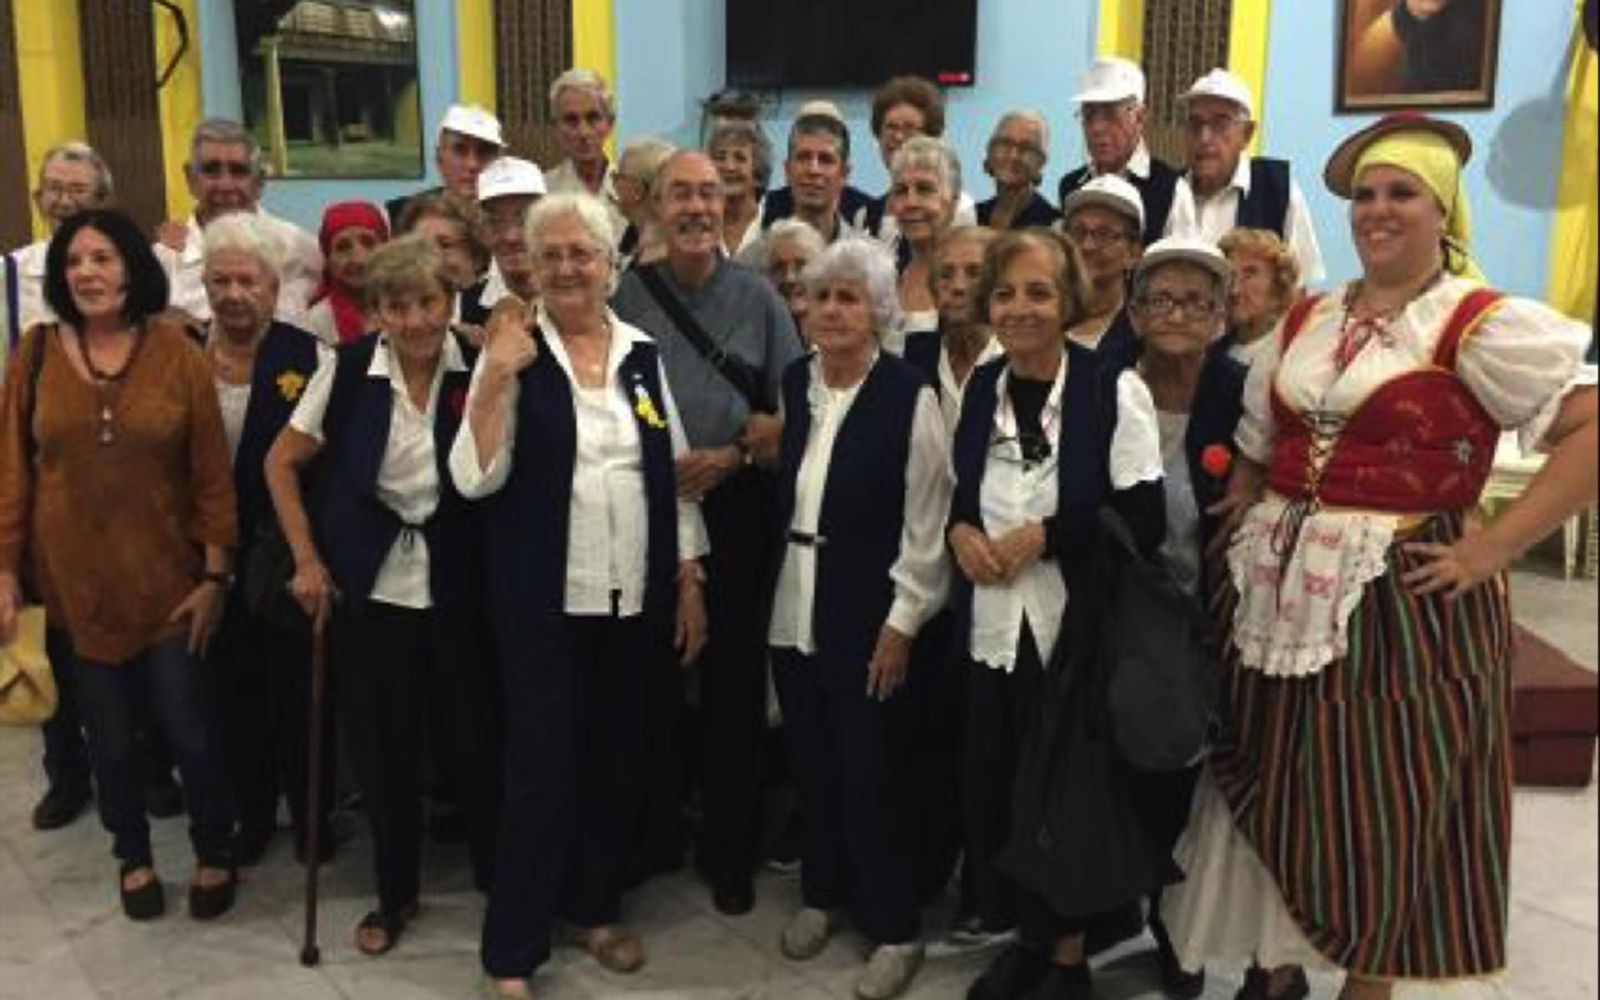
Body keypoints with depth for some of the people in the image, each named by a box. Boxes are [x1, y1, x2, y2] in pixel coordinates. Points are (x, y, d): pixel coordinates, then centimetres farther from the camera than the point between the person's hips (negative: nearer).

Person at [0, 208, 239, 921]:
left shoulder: (175, 351, -7)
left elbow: (211, 472, -4)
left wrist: (214, 576, -5)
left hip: (165, 581, -1)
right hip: (75, 583, 1)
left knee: (187, 729, 4)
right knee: (109, 739, 13)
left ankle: (215, 854, 30)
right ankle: (134, 856, 37)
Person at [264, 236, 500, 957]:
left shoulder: (477, 368, -8)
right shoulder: (348, 368, -8)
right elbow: (282, 463, 1)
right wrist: (307, 559, -2)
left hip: (458, 589, 0)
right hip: (369, 589, 1)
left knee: (478, 736, 6)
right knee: (381, 746, 10)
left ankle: (499, 879, 27)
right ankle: (395, 893, 30)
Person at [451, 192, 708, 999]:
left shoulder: (643, 355, 5)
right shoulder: (512, 353, -5)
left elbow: (673, 474, 9)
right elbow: (476, 477, -15)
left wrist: (689, 579, 6)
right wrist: (499, 375, -23)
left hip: (634, 597, 4)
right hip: (544, 600, -4)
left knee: (616, 759, 14)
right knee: (541, 767, -1)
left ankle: (594, 906, 33)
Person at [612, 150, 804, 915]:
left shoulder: (757, 297, 2)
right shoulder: (626, 294, 2)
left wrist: (733, 456, -11)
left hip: (736, 507, 0)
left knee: (734, 678, 4)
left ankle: (729, 849, 18)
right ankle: (651, 830, 24)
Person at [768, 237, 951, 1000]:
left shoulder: (910, 396, -13)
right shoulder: (792, 382, 4)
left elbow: (926, 522, -12)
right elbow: (779, 486, 10)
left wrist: (901, 624, -12)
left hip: (867, 614, -5)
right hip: (791, 606, 5)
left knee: (871, 771, 3)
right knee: (811, 760, 16)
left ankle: (893, 927, 19)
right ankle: (822, 891, 36)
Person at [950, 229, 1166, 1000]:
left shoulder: (1114, 391, -10)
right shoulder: (981, 387, 7)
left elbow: (1143, 521, -13)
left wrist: (1044, 536, -17)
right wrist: (960, 530, -3)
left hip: (1077, 626, -5)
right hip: (992, 622, 5)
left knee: (1069, 790, 6)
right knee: (994, 786, 11)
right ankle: (1027, 935, 33)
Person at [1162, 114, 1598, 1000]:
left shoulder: (1483, 323, -8)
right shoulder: (1307, 320, 11)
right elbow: (1257, 443, 20)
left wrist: (1491, 548, -18)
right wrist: (1243, 531, 5)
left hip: (1403, 600, -6)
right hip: (1284, 592, 6)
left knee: (1382, 813, 6)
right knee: (1276, 798, 14)